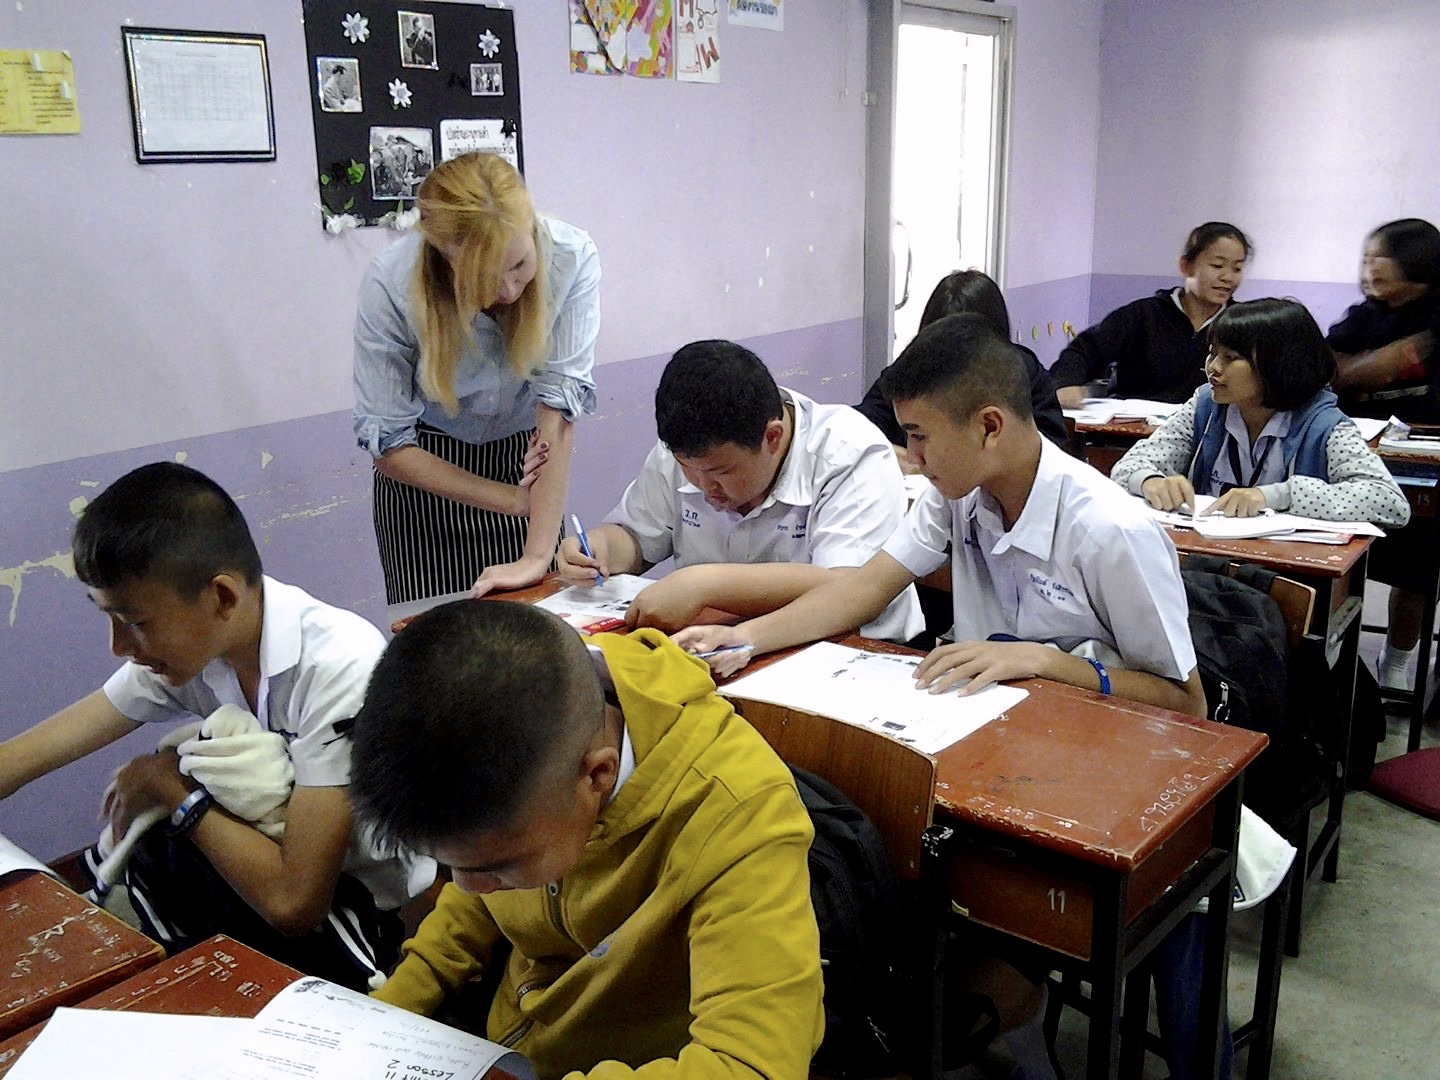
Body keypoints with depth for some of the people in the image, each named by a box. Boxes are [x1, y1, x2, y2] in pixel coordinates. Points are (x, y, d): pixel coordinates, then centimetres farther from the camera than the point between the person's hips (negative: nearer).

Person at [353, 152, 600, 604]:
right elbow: (387, 443, -20)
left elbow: (560, 401, -28)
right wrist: (516, 500, -21)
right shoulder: (390, 284, -27)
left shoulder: (572, 258, -27)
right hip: (426, 467, -1)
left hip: (527, 456, 1)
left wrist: (537, 556, -32)